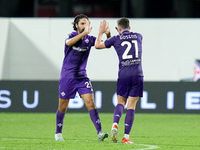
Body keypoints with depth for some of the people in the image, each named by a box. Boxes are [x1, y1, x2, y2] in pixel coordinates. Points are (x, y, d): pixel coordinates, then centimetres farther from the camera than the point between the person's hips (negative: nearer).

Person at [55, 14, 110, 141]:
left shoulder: (89, 39, 2)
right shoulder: (72, 36, -8)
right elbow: (68, 42, -32)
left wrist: (108, 34, -22)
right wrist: (84, 32, -40)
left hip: (82, 76, 3)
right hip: (67, 76, -2)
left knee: (90, 102, -12)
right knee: (63, 107, 5)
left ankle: (99, 132, -18)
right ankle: (58, 133, 24)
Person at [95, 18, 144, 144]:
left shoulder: (116, 39, 5)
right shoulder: (138, 37, 11)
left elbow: (98, 45, 16)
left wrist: (101, 32, 31)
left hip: (123, 75, 0)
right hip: (137, 75, 0)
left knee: (121, 102, 16)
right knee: (131, 106, 2)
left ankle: (115, 124, -10)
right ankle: (126, 137, -2)